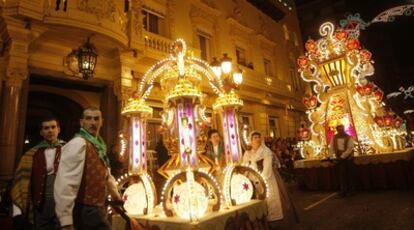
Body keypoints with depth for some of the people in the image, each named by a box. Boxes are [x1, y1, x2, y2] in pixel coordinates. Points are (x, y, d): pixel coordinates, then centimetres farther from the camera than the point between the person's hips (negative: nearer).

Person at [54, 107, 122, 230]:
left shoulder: (99, 145, 11)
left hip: (96, 208, 9)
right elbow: (65, 183, -27)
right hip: (86, 211, -9)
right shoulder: (78, 144, -18)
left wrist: (116, 196, 32)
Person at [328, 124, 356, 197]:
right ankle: (343, 191, 2)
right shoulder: (334, 137, 1)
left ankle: (350, 191, 17)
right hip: (340, 159, 2)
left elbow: (350, 149, -16)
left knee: (350, 174, 5)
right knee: (342, 174, -1)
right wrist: (330, 156, -11)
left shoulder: (349, 138, -8)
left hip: (349, 158, -2)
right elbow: (331, 147, -1)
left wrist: (342, 156, -22)